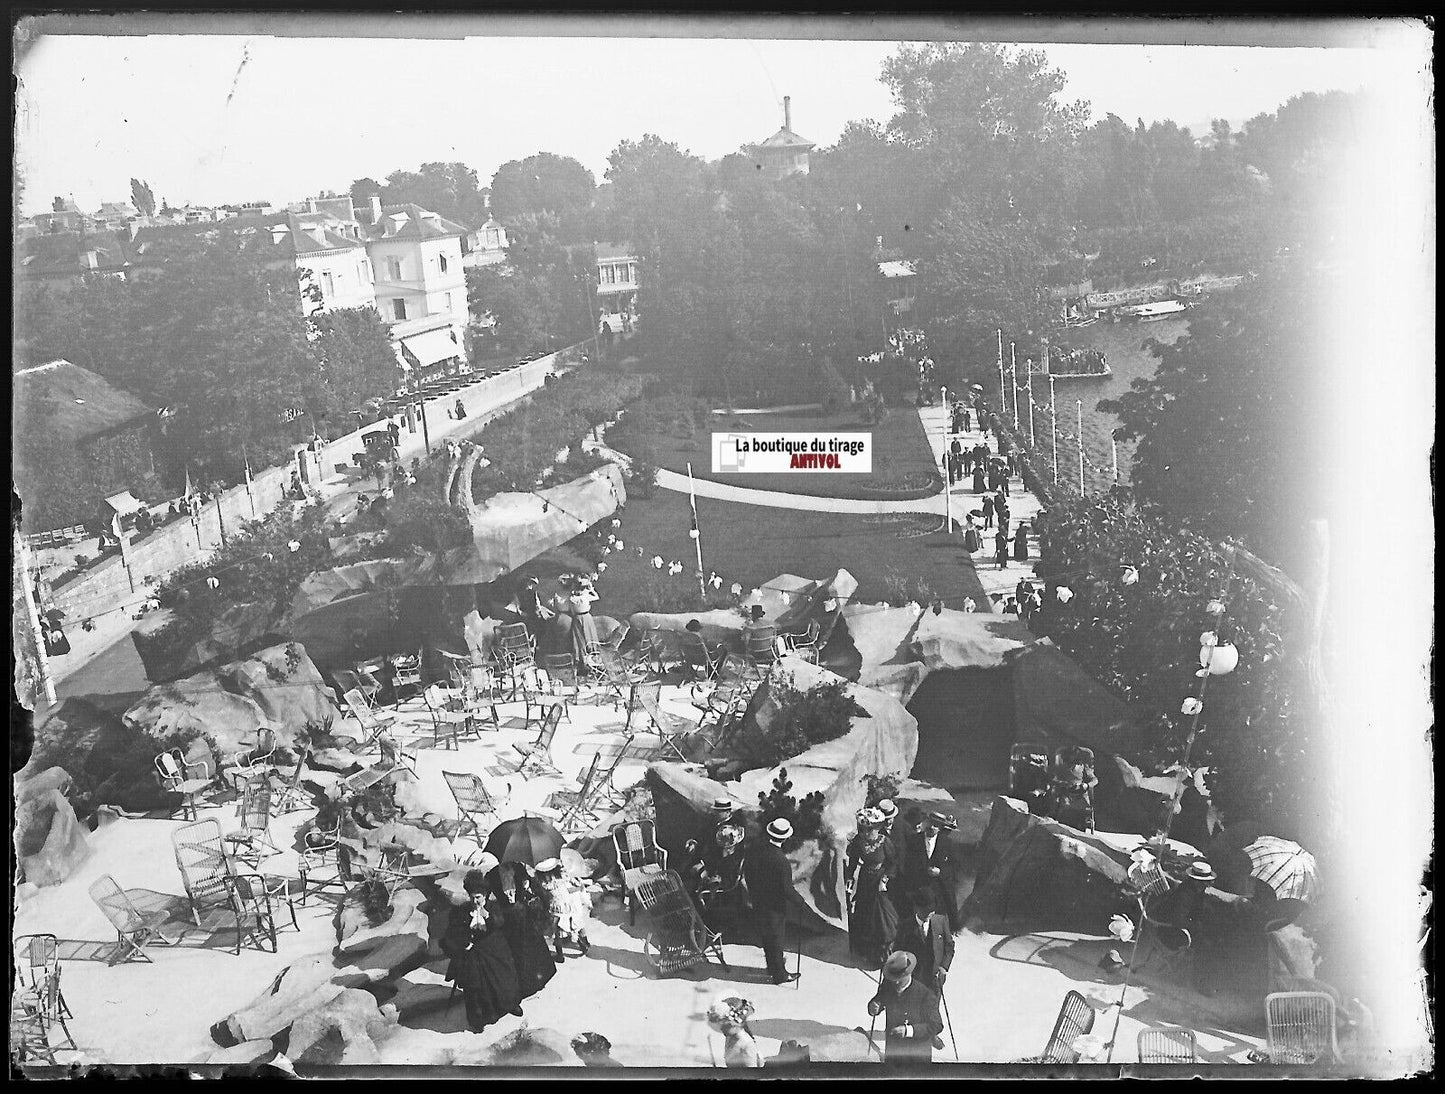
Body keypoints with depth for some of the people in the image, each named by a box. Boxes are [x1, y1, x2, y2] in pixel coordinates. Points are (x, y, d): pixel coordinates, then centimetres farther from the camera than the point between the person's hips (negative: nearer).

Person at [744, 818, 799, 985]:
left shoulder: (756, 853, -9)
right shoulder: (782, 861, -28)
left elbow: (749, 877, 3)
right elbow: (787, 889, -22)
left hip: (758, 904, 6)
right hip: (775, 907, -6)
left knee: (766, 938, 23)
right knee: (776, 939, 11)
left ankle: (772, 967, 41)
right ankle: (780, 975, 24)